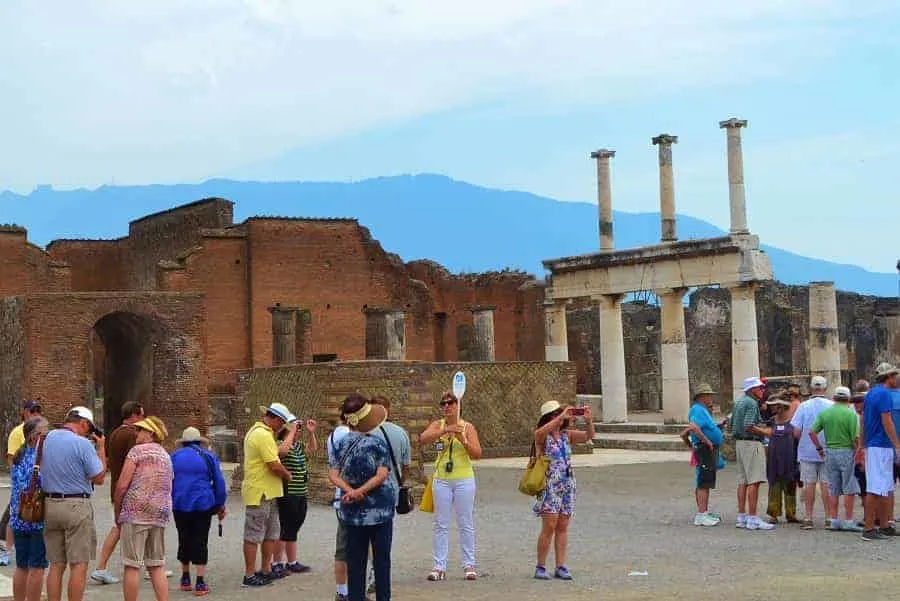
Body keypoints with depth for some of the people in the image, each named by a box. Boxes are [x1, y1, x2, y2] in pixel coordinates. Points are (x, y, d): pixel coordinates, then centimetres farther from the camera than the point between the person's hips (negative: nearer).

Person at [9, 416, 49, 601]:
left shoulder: (18, 457, 10)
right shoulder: (41, 458, -15)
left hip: (18, 520, 7)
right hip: (38, 519, -7)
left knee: (21, 567, 14)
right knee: (37, 568, 0)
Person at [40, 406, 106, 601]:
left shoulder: (47, 438, 6)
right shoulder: (83, 444, -13)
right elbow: (99, 478, -8)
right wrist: (100, 448, 2)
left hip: (49, 504, 6)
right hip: (76, 505, -6)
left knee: (56, 565, 12)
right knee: (79, 565, 0)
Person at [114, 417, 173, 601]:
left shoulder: (137, 450, -3)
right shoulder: (167, 457, 20)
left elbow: (122, 485, -8)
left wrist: (117, 513, 2)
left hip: (136, 512, -7)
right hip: (161, 515, 7)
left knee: (132, 566, -2)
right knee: (157, 566, 10)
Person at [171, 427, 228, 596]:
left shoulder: (175, 456, 6)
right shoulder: (208, 456, 2)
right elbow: (219, 482, 3)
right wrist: (220, 505, 14)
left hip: (180, 505, 2)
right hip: (203, 505, -2)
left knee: (184, 540, 13)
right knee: (200, 541, 0)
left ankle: (185, 579, 22)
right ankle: (200, 583, -5)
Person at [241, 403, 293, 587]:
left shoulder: (256, 431, 15)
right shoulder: (264, 435, -20)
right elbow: (275, 466, -22)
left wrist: (283, 473, 8)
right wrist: (287, 475, -5)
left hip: (268, 493, 11)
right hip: (260, 493, -11)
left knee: (271, 533, 16)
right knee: (254, 535, -3)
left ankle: (265, 570, 24)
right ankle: (249, 576, 2)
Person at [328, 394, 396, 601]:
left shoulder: (341, 443, -1)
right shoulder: (377, 443, -11)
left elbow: (333, 474, -7)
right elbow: (382, 475, -18)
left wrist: (350, 490, -16)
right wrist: (360, 491, -17)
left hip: (353, 511, 3)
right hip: (379, 510, -3)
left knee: (355, 560, 10)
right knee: (381, 558, 7)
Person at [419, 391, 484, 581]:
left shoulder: (467, 427, 1)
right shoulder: (437, 425, 4)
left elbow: (477, 454, -5)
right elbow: (423, 439, -15)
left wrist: (463, 440, -21)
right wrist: (446, 430, -25)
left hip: (464, 480, -1)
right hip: (441, 480, 1)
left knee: (466, 524, 3)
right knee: (441, 524, 3)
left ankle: (469, 565, 11)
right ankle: (439, 566, 7)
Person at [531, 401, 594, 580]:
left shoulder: (567, 435, 11)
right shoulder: (542, 436, -4)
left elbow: (588, 436, 2)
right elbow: (540, 432, -29)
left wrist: (589, 421, -17)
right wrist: (562, 417, -28)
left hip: (567, 485, 5)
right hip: (549, 486, -5)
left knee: (563, 527, 5)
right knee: (549, 527, -10)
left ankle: (560, 567, 8)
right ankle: (540, 567, -2)